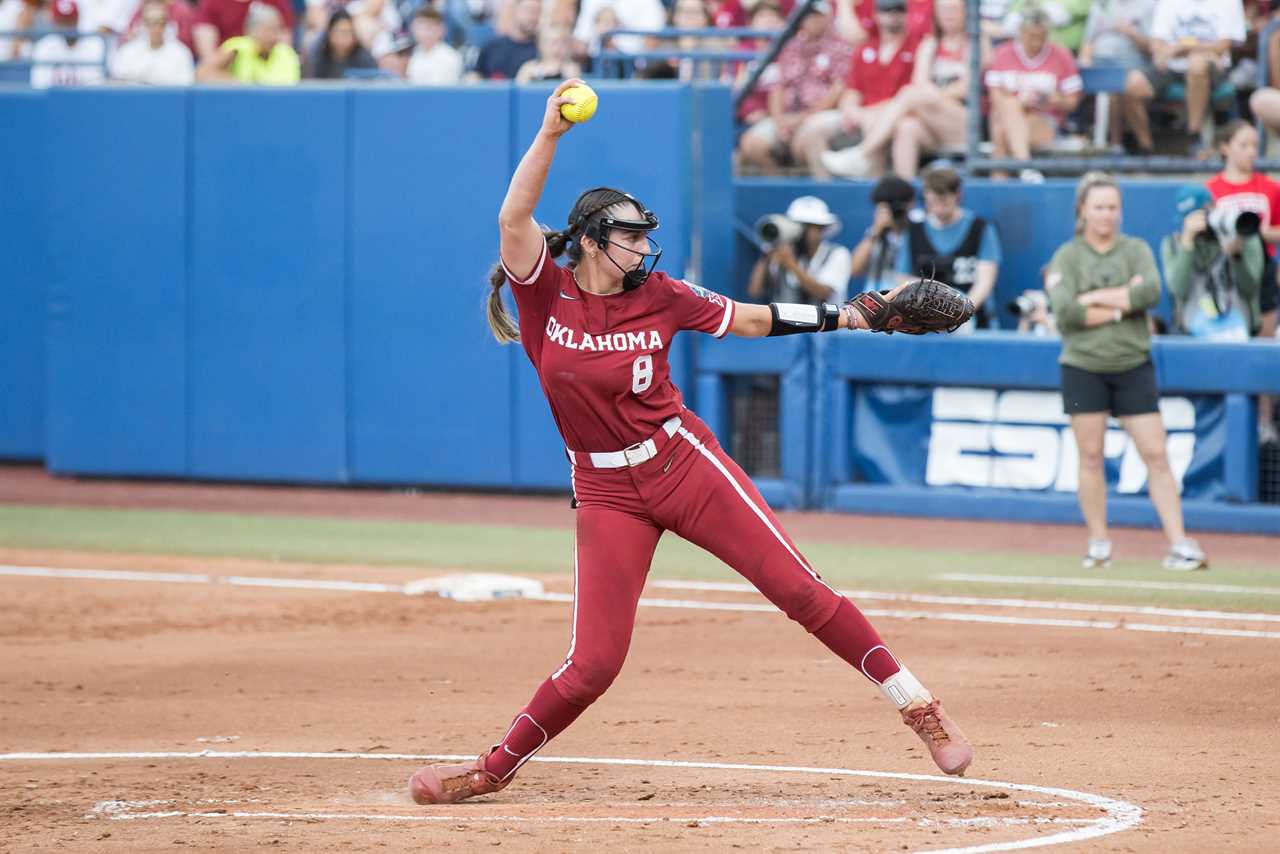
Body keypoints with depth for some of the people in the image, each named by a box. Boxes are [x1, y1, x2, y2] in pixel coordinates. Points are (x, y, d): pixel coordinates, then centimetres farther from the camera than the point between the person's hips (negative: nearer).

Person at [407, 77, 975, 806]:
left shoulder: (658, 296, 0)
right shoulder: (546, 293, -5)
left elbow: (748, 319, 9)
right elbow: (514, 218, -21)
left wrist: (840, 316, 2)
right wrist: (551, 134, -29)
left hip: (685, 462, 1)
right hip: (606, 492, -1)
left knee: (798, 587, -7)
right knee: (595, 661, -6)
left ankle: (916, 703, 0)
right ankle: (497, 767, 14)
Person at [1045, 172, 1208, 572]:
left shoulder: (1136, 250, 6)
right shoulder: (1067, 257, 1)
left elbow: (1151, 291, -14)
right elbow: (1065, 311, -14)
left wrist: (1096, 299, -13)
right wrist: (1124, 303, -12)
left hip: (1133, 366, 1)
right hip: (1083, 368, -1)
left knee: (1155, 455, -5)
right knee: (1091, 456, 1)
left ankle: (1178, 543, -7)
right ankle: (1098, 543, 11)